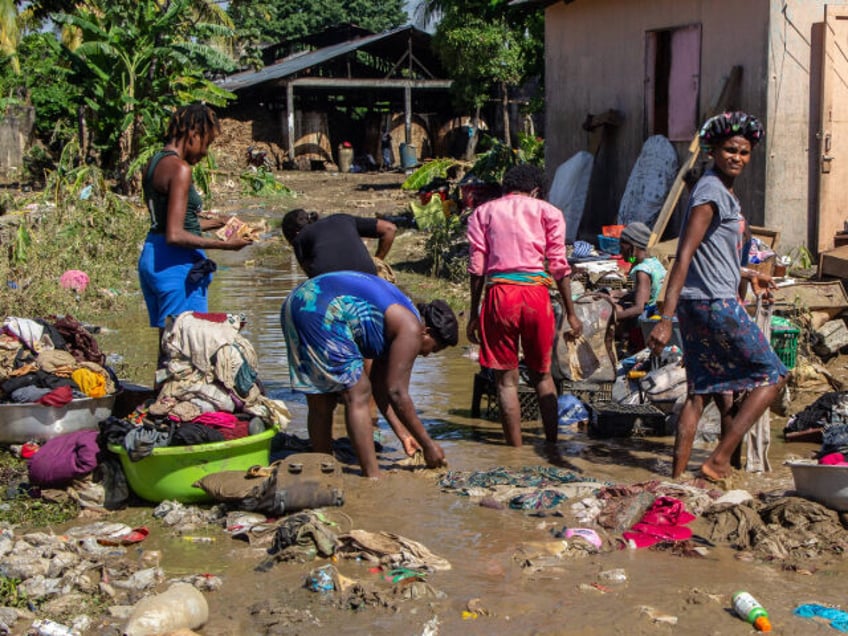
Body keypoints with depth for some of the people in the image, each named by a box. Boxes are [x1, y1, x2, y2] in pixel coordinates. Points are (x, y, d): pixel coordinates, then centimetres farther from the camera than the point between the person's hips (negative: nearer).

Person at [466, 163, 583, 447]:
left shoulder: (483, 212, 14)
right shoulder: (548, 212, 13)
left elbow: (476, 267, 6)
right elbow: (559, 266, 6)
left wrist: (473, 314, 8)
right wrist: (570, 314, 8)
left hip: (499, 292, -1)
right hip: (536, 292, 1)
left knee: (507, 379, 5)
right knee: (542, 374, 17)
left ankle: (516, 449, 4)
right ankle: (552, 443, 16)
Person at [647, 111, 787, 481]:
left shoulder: (724, 193, 17)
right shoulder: (711, 193, -14)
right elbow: (684, 256, -21)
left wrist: (746, 274, 39)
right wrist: (666, 318, -27)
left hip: (698, 308, 9)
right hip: (716, 306, -9)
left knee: (702, 391, 11)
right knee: (772, 376, 1)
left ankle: (677, 474, 10)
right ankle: (719, 461, -3)